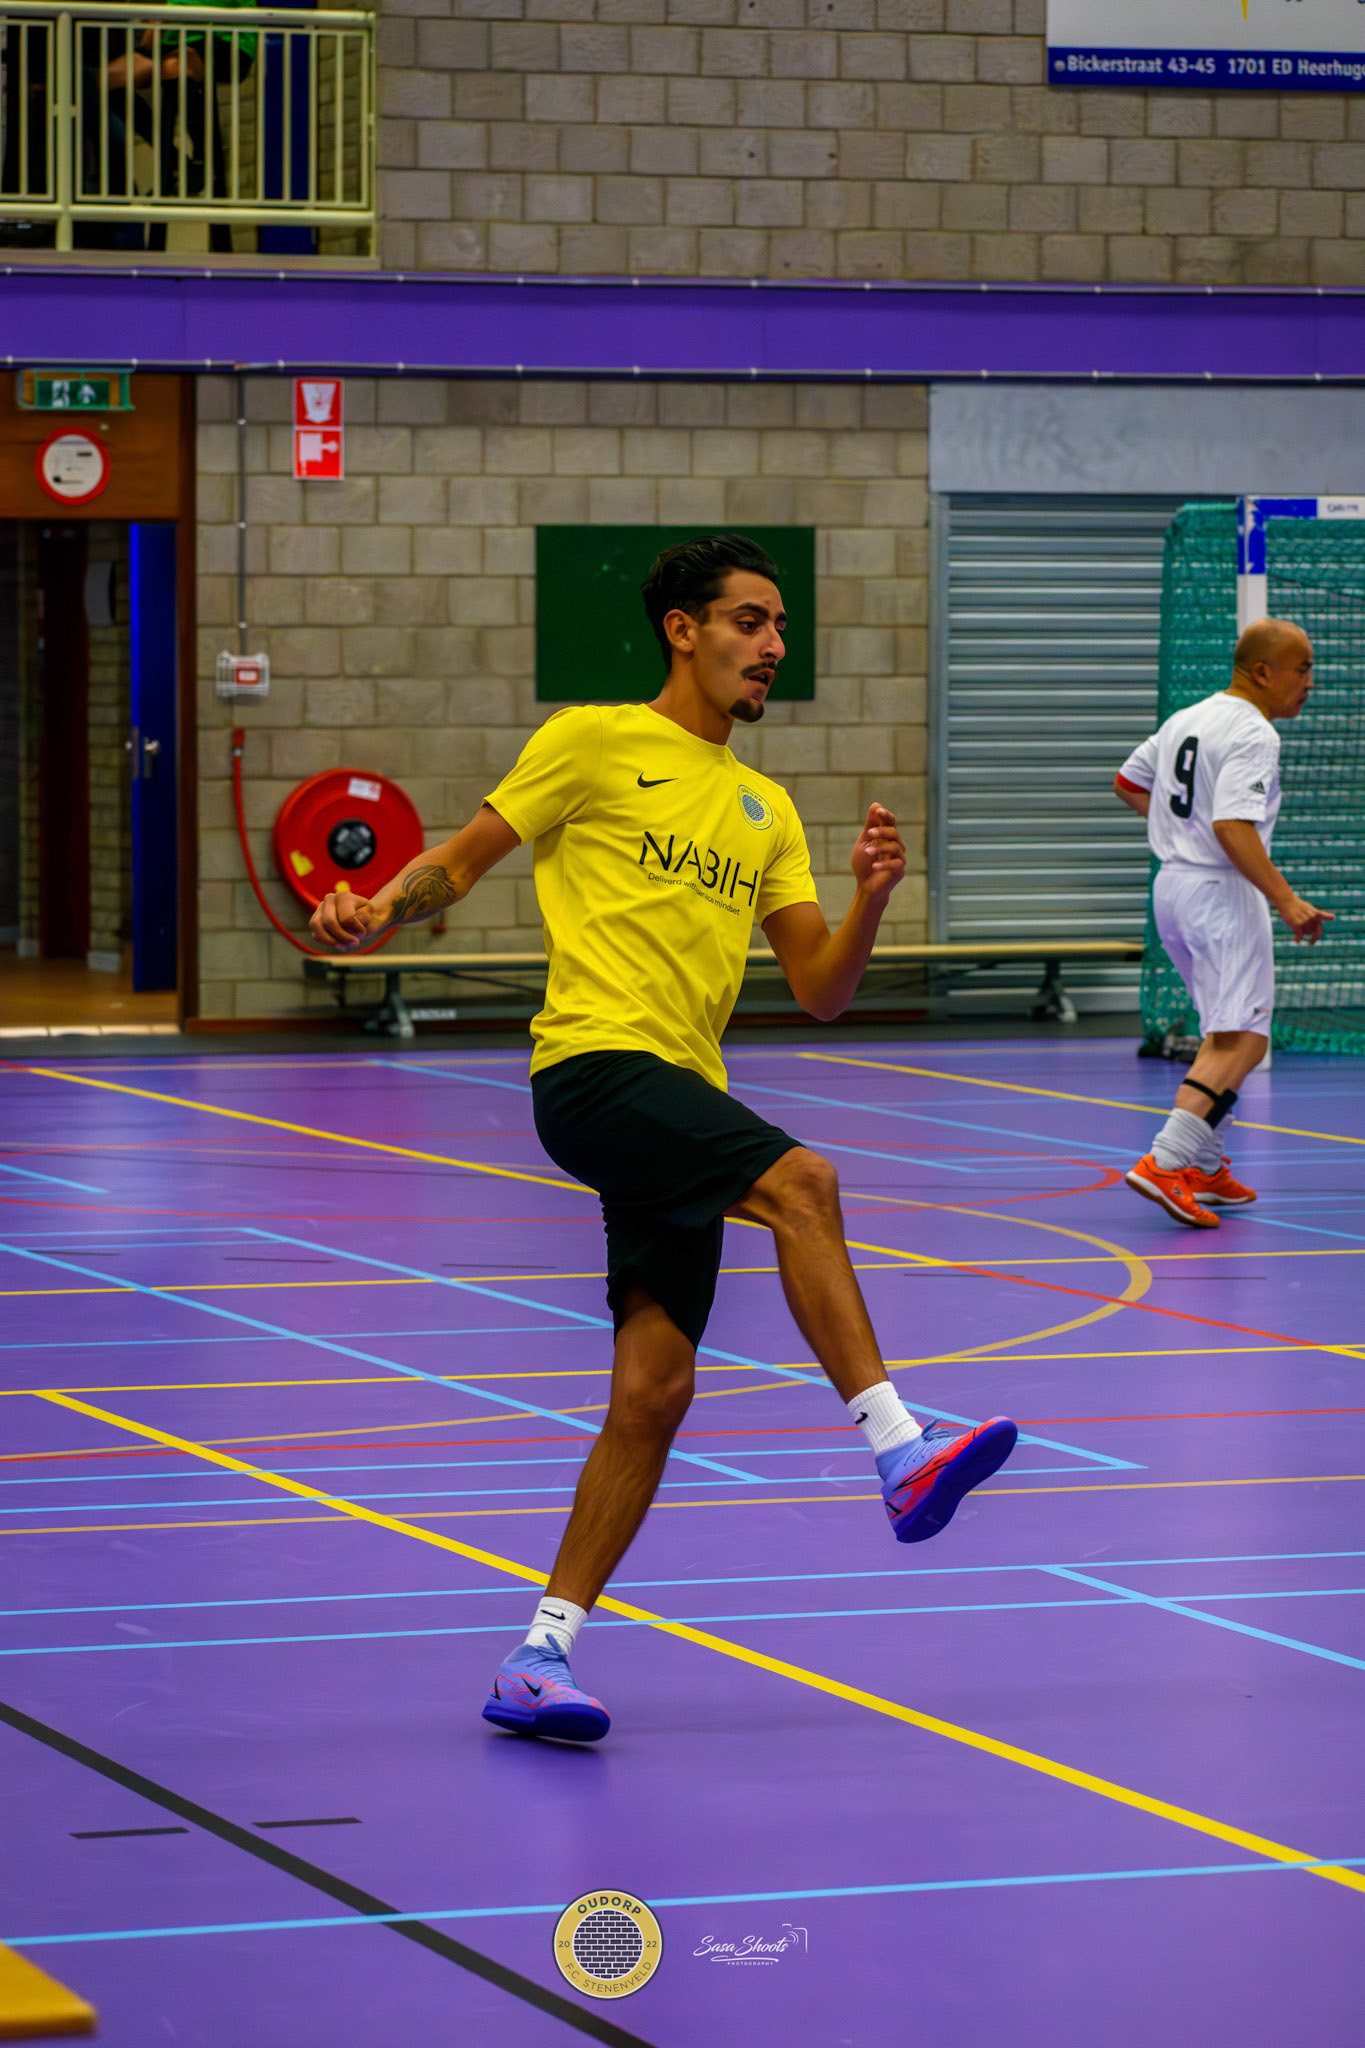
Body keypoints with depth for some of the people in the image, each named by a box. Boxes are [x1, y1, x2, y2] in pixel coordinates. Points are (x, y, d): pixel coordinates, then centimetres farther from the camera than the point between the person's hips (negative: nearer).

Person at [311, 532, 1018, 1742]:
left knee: (654, 1387, -1)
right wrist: (377, 911, -14)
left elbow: (821, 991, 16)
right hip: (597, 1066, -7)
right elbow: (462, 860, 5)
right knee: (801, 1182, -29)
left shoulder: (764, 811, 21)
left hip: (682, 1099, 7)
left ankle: (540, 1658, 3)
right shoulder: (596, 743, 4)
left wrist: (871, 897, -3)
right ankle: (900, 1449, -33)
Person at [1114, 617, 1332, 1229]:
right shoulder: (1253, 735, -16)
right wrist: (1286, 901, -29)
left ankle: (1204, 1167, 23)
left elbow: (1127, 783, 23)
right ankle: (1164, 1164, -26)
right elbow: (1233, 827, -27)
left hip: (1171, 882, 10)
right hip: (1221, 890, -10)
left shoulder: (1185, 720, 12)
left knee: (1225, 1032, 22)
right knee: (1242, 1040, -12)